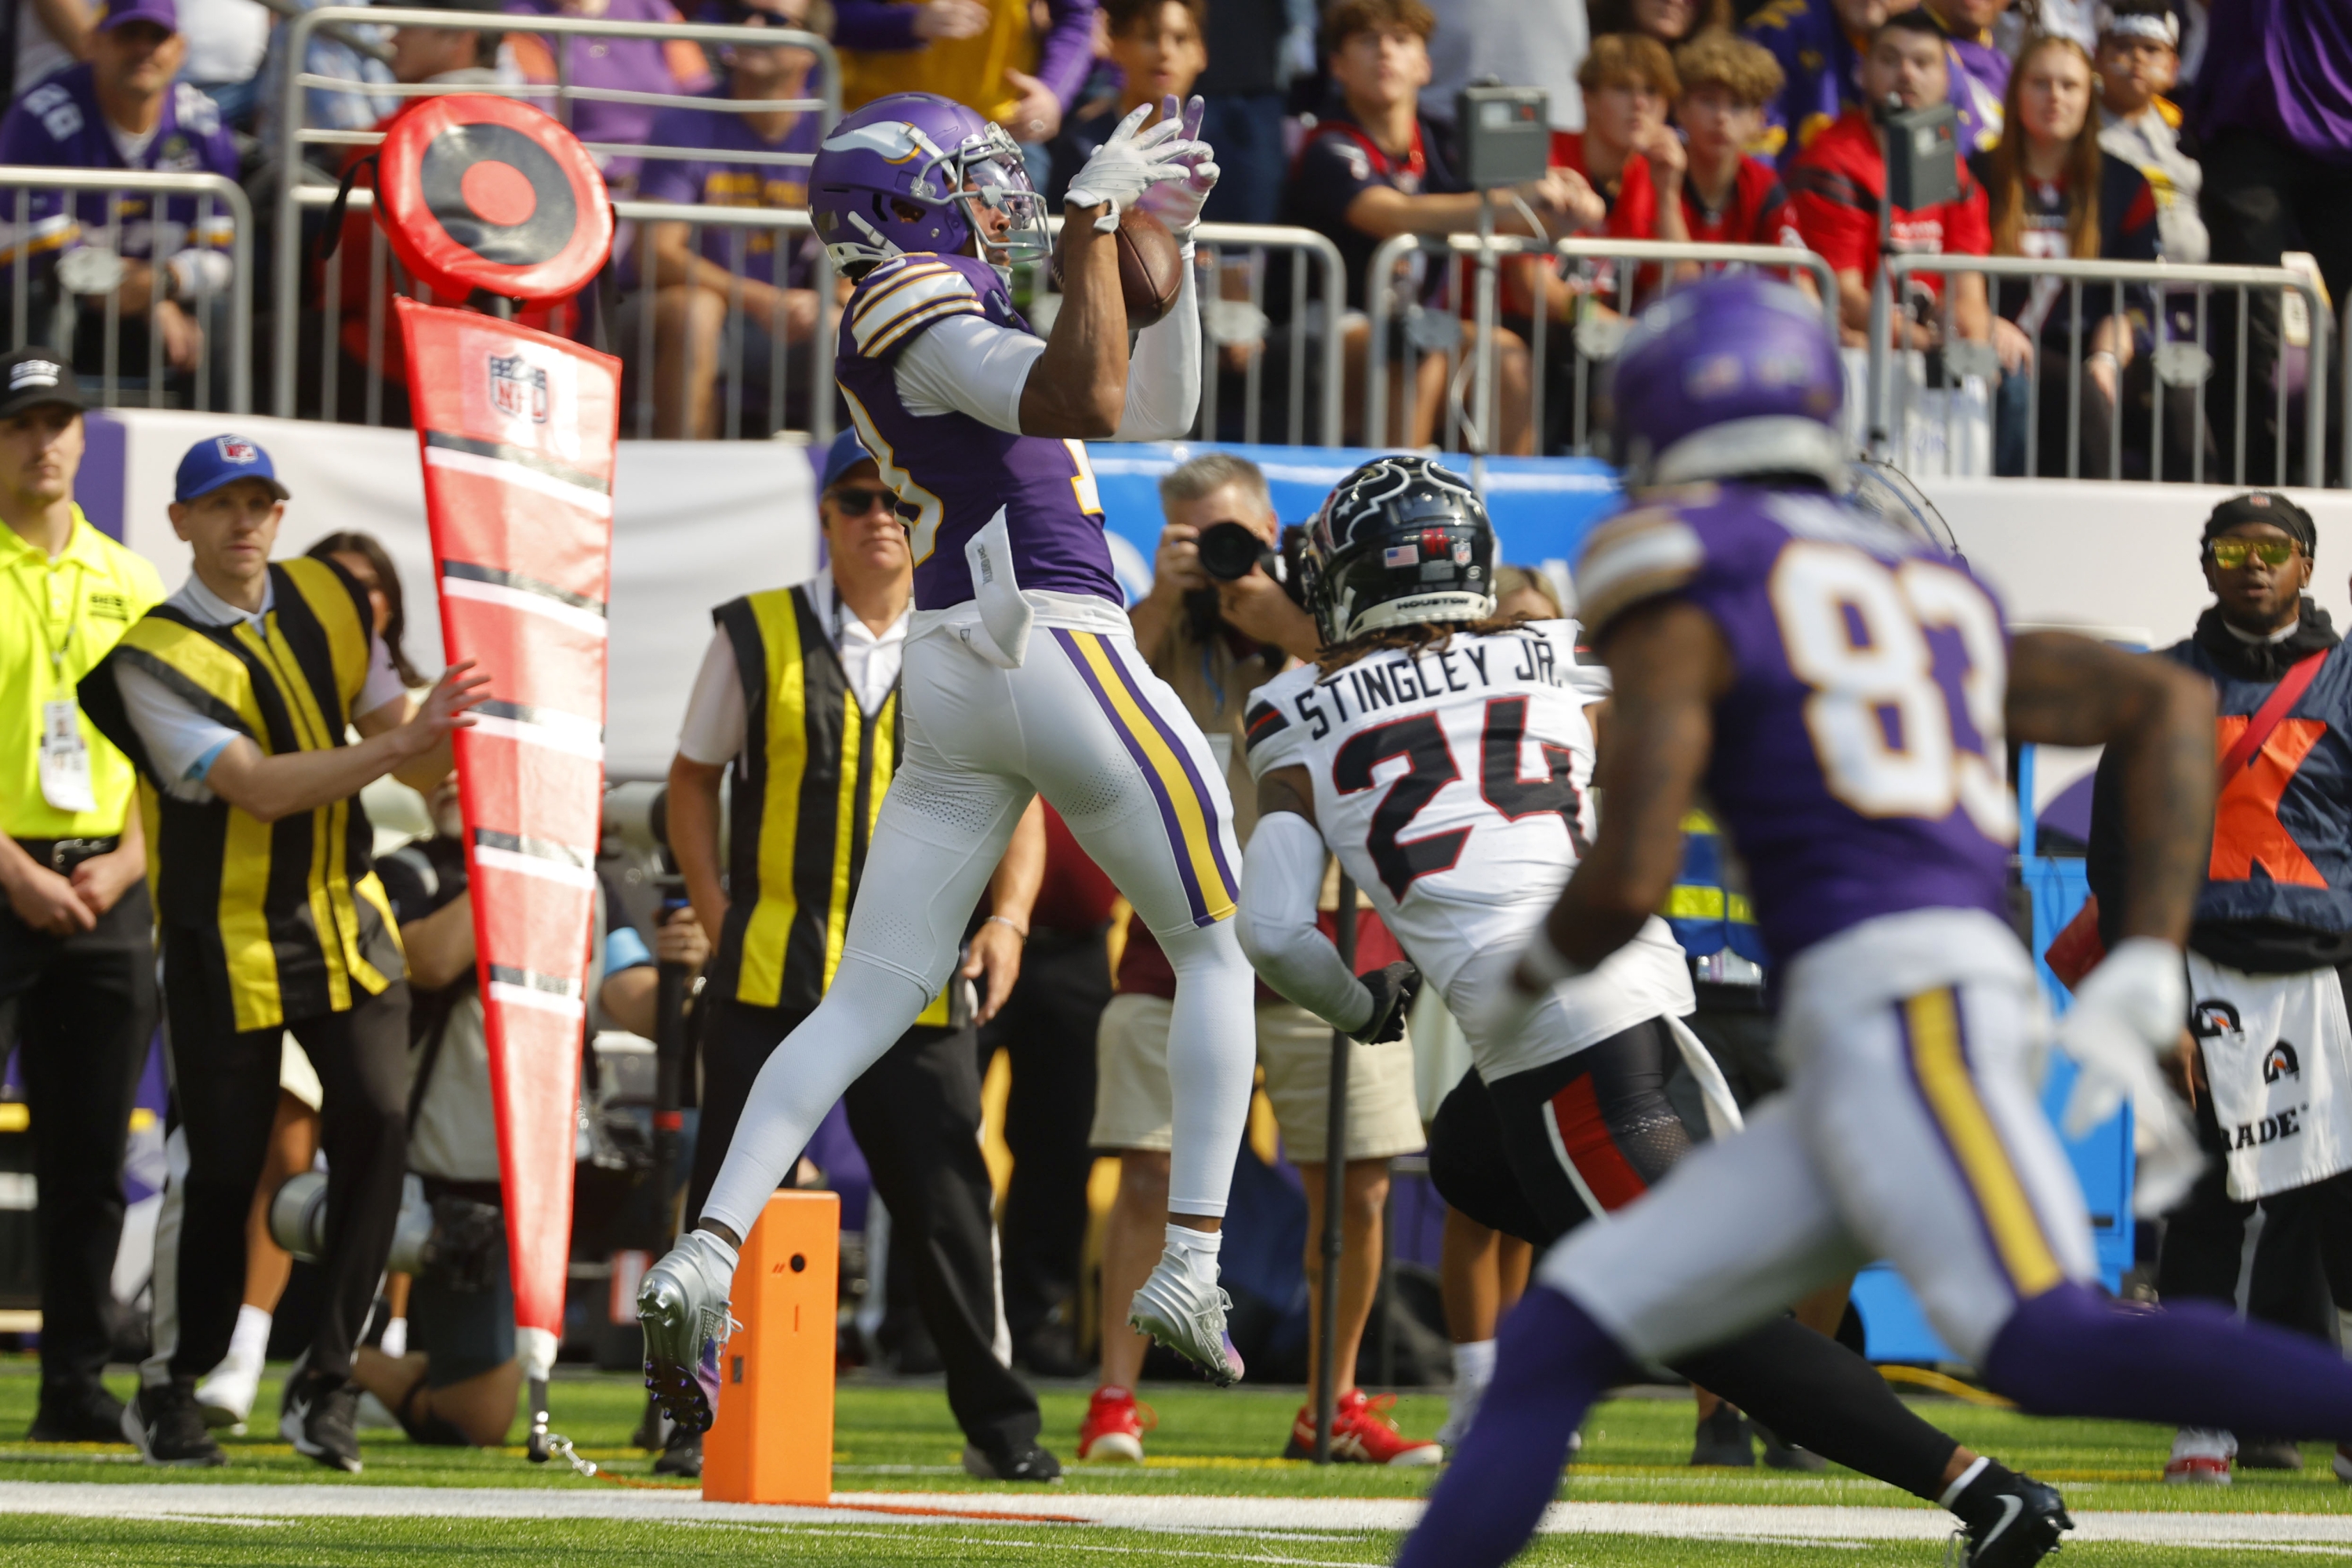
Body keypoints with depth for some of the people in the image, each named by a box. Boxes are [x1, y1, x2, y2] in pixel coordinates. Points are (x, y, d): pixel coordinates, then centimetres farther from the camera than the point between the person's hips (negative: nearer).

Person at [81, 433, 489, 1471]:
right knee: (224, 1167, -1)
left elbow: (408, 757, 6)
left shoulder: (328, 603, 5)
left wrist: (452, 738, -17)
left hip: (343, 923, 4)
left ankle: (325, 1385, -4)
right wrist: (399, 744, -31)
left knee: (374, 1123, -13)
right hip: (224, 944, -4)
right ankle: (170, 1390, 19)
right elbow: (256, 787, -24)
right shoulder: (155, 657, -13)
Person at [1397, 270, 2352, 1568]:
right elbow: (2170, 705, 19)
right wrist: (2137, 988, 14)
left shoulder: (1680, 594, 4)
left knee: (2055, 1350, -25)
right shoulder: (1928, 590, 26)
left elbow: (1628, 877, -6)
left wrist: (1527, 976, 16)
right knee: (1555, 1341, 7)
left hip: (1896, 1006, -8)